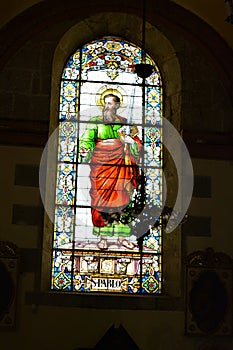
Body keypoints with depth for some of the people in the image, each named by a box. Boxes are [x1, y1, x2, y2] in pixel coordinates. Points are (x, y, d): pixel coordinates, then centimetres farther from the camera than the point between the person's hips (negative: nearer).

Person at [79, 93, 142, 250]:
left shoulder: (125, 123, 12)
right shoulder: (95, 122, 7)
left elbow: (137, 143, 13)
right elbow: (87, 138, -5)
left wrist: (131, 140, -10)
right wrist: (85, 150, -25)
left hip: (121, 165, 2)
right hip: (101, 165, -2)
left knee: (122, 200, 1)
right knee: (102, 200, -4)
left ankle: (122, 237, 11)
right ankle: (103, 237, 6)